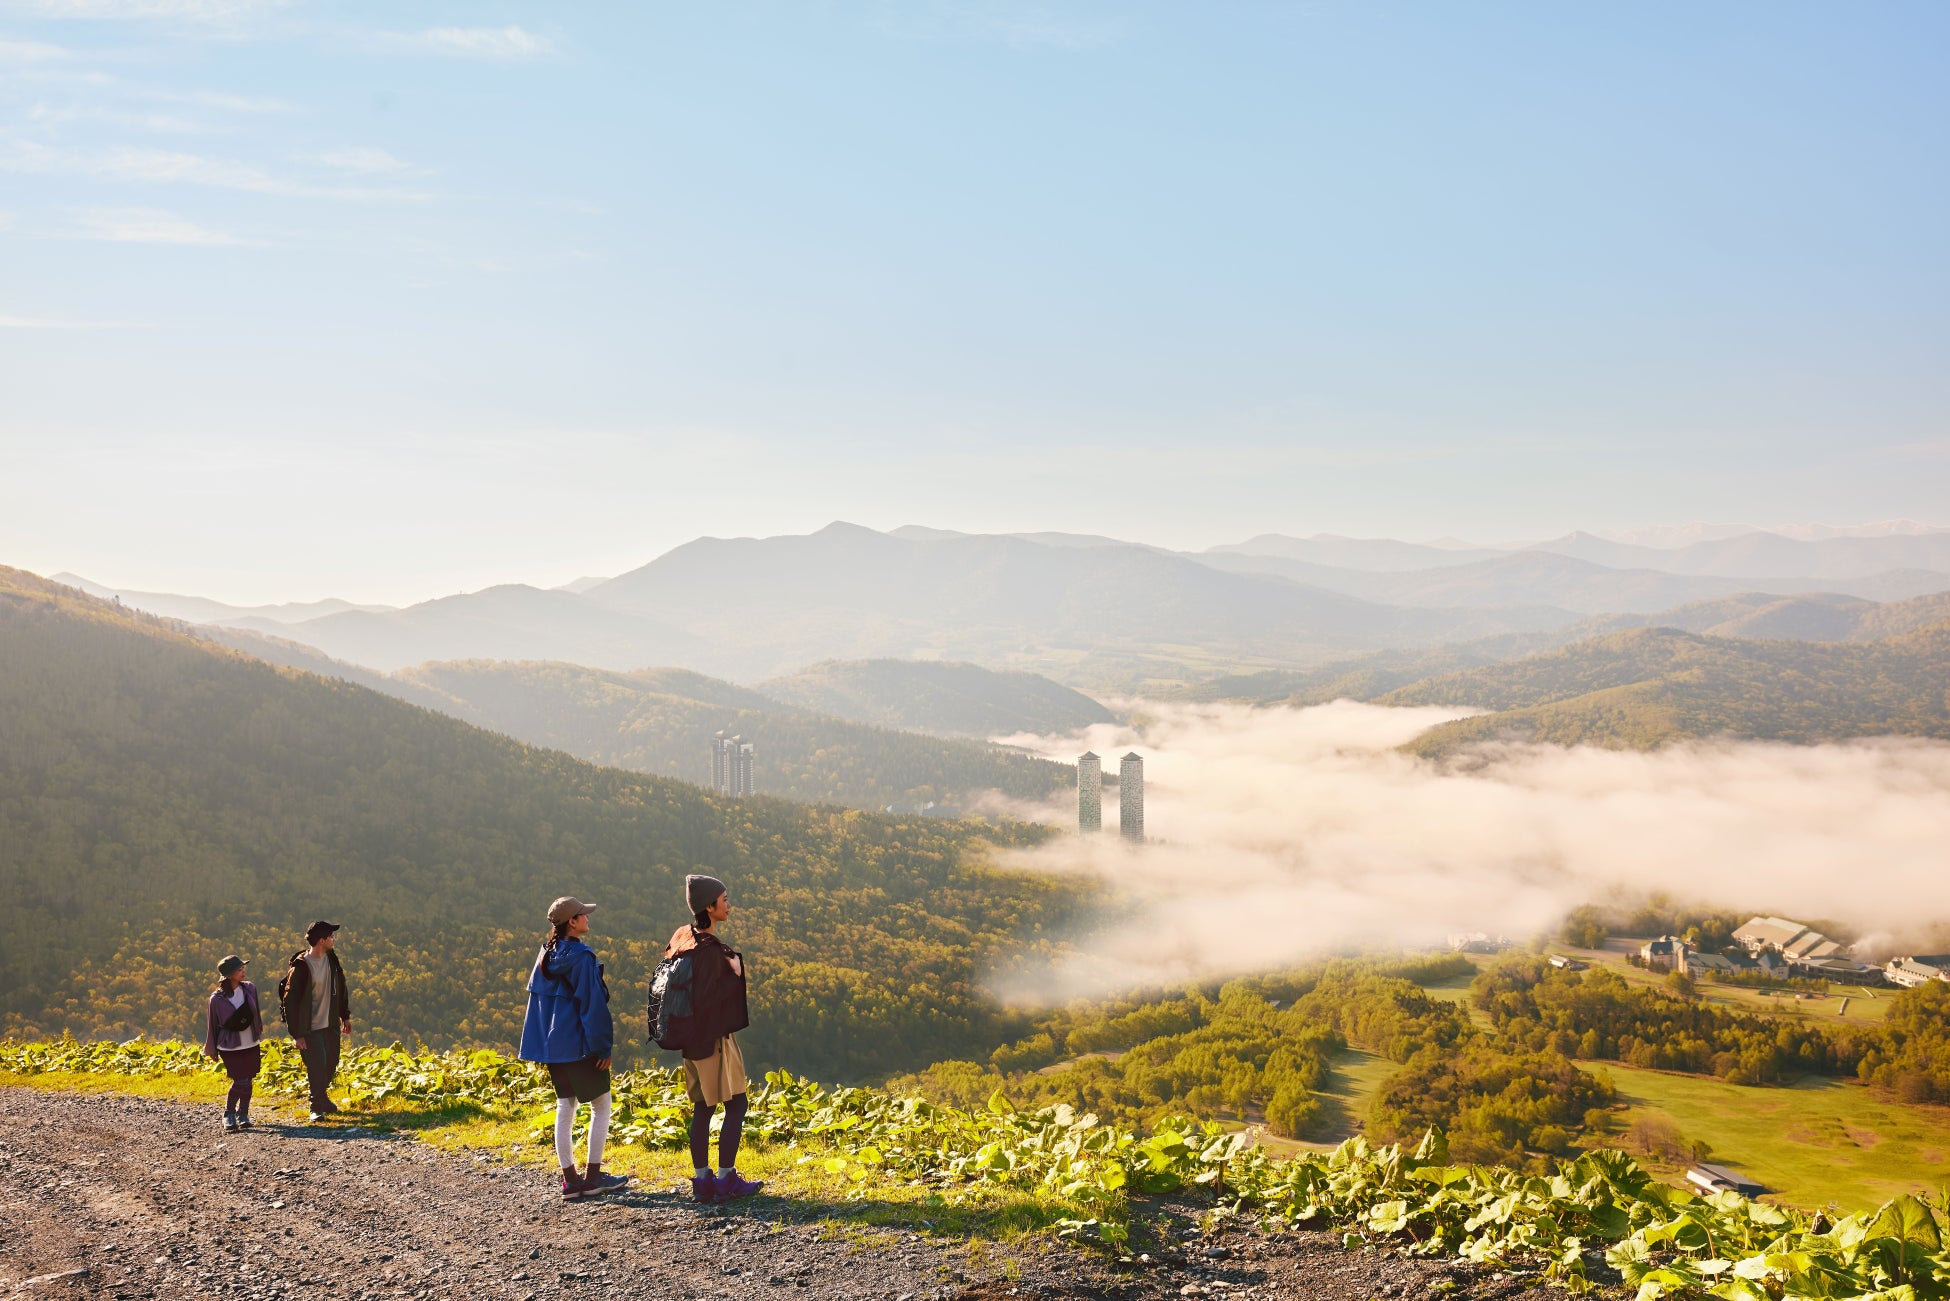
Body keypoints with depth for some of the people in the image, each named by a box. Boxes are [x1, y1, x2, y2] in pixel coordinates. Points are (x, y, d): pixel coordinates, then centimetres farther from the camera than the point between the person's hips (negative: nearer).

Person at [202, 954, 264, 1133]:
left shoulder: (250, 989, -1)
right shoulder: (217, 998, -12)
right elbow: (213, 1025, -2)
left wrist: (259, 1034, 22)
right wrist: (212, 1050, 7)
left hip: (251, 1045, 4)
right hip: (230, 1048, -4)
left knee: (247, 1081, 8)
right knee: (240, 1081, -9)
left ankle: (243, 1114, 24)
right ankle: (228, 1115, 10)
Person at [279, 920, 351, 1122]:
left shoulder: (331, 958, 1)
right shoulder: (300, 967, -21)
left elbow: (340, 988, 14)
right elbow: (290, 1001, -17)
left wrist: (345, 1016, 16)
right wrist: (297, 1034, -17)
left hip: (331, 1024, 7)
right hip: (311, 1029, -7)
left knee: (331, 1064, 16)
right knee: (317, 1067, -5)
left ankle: (322, 1096, 38)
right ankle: (316, 1107, 12)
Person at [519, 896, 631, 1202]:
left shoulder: (546, 954, 7)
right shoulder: (581, 957, -17)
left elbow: (536, 995, 13)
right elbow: (593, 1004, -17)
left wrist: (542, 1040, 19)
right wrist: (604, 1046, -11)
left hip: (551, 1044, 8)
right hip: (579, 1045, -7)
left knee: (565, 1108, 12)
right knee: (601, 1106, 5)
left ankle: (570, 1180, 13)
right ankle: (593, 1177, 5)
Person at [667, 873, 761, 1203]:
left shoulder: (683, 937, 5)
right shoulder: (709, 949, -23)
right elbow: (706, 999, -26)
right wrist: (734, 973, -16)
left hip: (692, 1037, 9)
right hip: (714, 1038, -9)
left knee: (702, 1108, 13)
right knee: (735, 1105, 2)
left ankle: (702, 1181, 17)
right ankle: (726, 1181, 6)